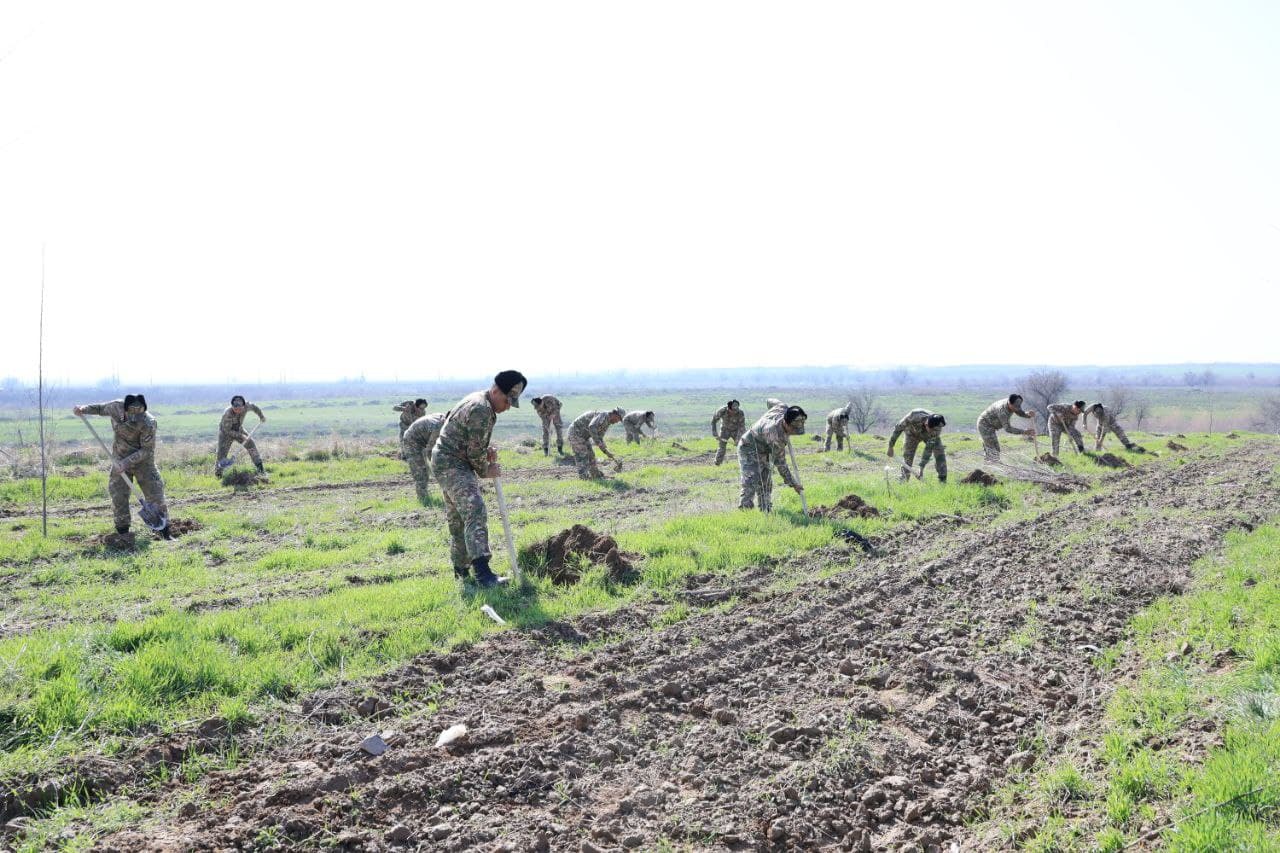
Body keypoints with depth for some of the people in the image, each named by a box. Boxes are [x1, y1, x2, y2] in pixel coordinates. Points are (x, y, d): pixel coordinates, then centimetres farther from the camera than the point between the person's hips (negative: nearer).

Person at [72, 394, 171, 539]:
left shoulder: (148, 423, -27)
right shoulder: (116, 407, -15)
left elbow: (146, 450, -22)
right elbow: (100, 408, 9)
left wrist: (127, 462, -29)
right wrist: (83, 409, -7)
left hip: (143, 460, -4)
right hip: (120, 460, 4)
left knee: (155, 492, -5)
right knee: (118, 496, 1)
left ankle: (165, 531, 3)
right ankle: (122, 531, 12)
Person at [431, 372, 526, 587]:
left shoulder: (478, 401, 13)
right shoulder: (482, 410, -20)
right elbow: (475, 452, -18)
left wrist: (487, 452, 5)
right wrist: (485, 471, -1)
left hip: (448, 462, 11)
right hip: (451, 465, -11)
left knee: (458, 518, 16)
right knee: (475, 512, -21)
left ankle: (461, 569, 25)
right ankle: (483, 572, -31)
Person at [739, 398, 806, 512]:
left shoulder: (783, 407, -19)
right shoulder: (777, 437, -38)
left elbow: (770, 401, 7)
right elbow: (780, 464, -28)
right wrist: (793, 484, -20)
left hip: (762, 451, 9)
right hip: (749, 449, -9)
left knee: (766, 485, 10)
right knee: (751, 485, -20)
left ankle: (766, 512, 16)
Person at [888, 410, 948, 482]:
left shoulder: (937, 427, -39)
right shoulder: (913, 417, -43)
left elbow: (929, 448, -36)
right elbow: (899, 428, -27)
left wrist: (922, 468, -38)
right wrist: (891, 447, -23)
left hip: (929, 436, 1)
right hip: (913, 432, -1)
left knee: (940, 454, -15)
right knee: (907, 457, -12)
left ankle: (943, 480, -6)